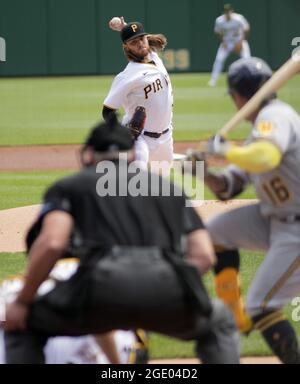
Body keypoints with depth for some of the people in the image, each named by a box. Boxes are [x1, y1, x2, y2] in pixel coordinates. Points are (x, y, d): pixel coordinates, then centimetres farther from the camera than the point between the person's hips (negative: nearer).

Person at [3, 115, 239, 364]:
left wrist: (22, 302, 9)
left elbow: (52, 243, 1)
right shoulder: (168, 186, 31)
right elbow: (204, 256, 19)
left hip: (103, 287, -2)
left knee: (21, 325, 23)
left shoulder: (69, 186, 22)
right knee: (219, 323, 34)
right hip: (168, 288, 2)